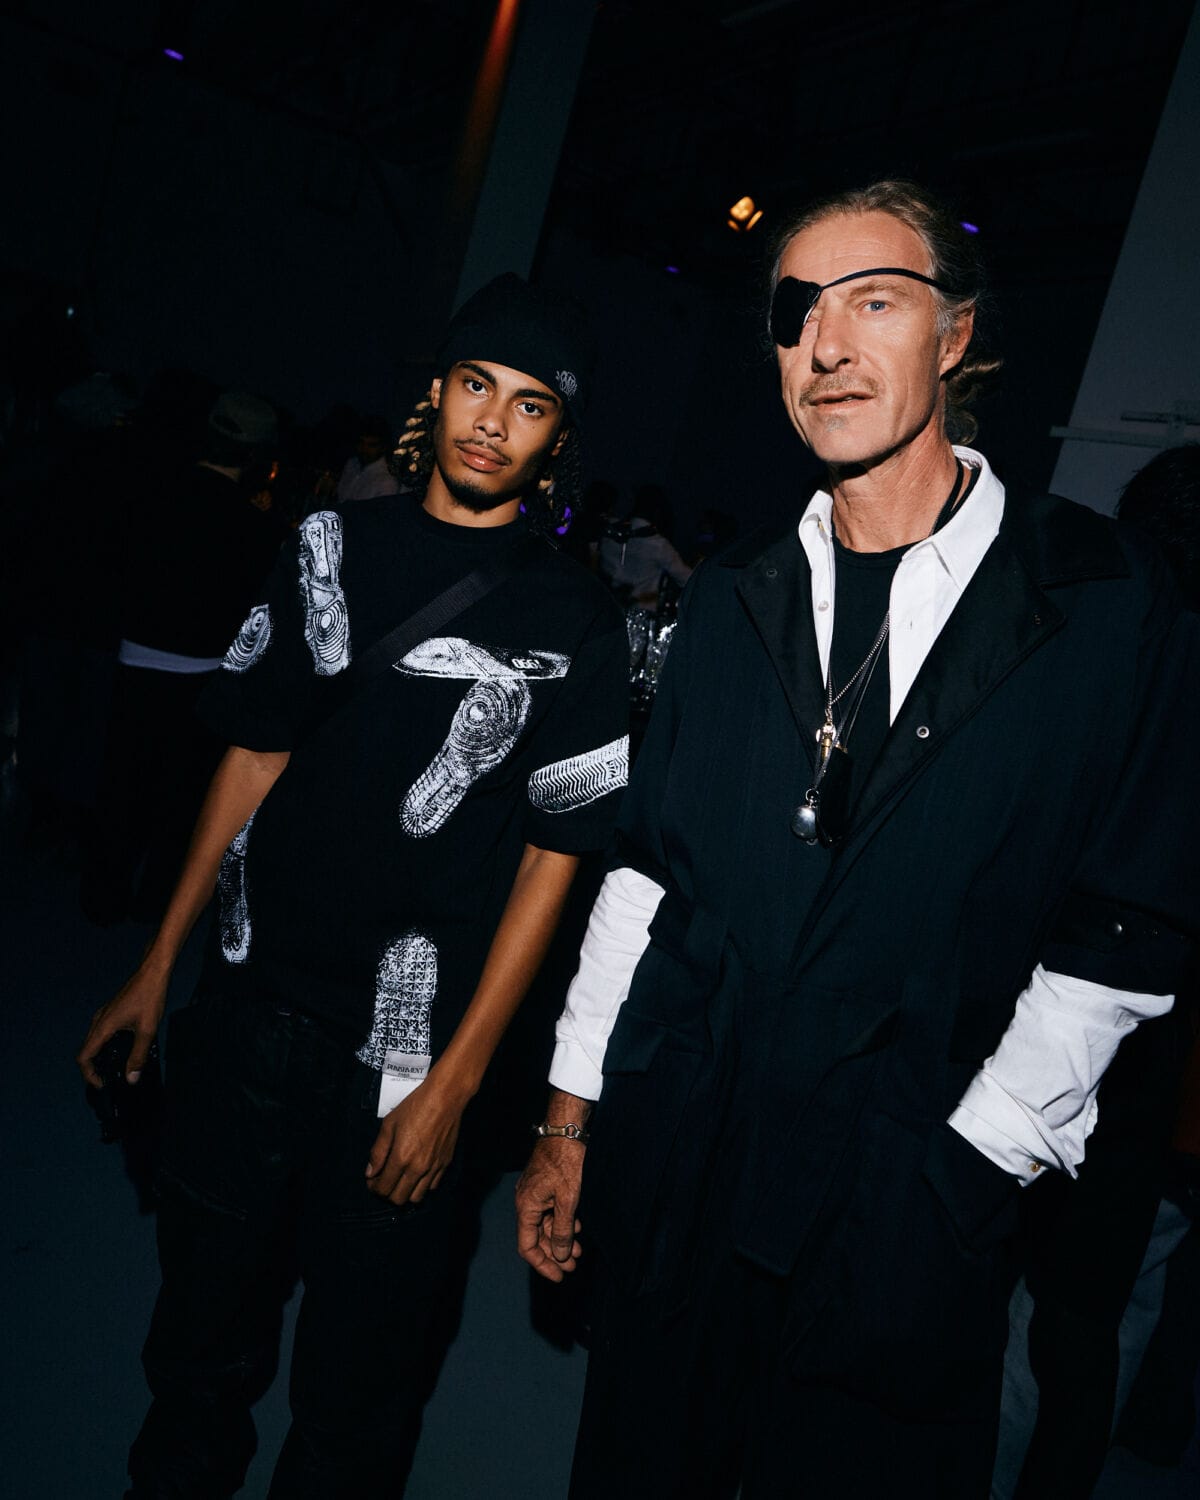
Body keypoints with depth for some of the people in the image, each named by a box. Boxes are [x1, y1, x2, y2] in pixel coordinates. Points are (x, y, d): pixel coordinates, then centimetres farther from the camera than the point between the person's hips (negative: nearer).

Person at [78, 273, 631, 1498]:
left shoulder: (573, 623, -7)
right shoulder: (335, 544, 3)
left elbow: (553, 856, -7)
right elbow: (256, 752, 8)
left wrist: (455, 1080, -10)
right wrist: (161, 961, 9)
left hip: (403, 1048, -3)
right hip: (249, 1001, 4)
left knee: (353, 1379, 12)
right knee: (200, 1329, 21)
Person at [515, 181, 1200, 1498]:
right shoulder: (731, 599, 5)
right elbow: (646, 863, 6)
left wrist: (974, 1163, -7)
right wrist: (570, 1116, 6)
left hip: (906, 1211, -3)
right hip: (666, 1175, 4)